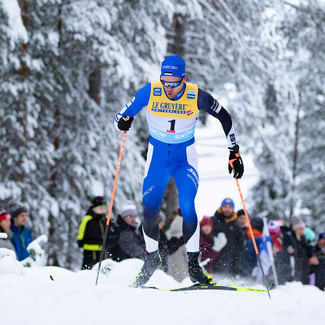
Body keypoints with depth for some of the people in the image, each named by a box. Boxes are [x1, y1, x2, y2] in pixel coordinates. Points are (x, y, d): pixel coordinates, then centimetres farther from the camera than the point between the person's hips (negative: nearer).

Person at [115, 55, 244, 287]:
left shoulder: (196, 96, -19)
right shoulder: (150, 93, -18)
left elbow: (225, 119, -5)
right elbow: (121, 116, -10)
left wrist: (234, 154, -6)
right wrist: (124, 122, -35)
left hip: (185, 157, -1)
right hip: (157, 155, 2)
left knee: (187, 207, -20)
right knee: (149, 209, -3)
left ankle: (193, 263, -9)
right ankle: (152, 257, 22)